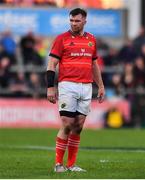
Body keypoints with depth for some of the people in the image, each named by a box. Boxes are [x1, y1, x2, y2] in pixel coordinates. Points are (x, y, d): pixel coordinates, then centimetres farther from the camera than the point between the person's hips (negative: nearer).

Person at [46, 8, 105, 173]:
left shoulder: (91, 40, 14)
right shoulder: (62, 39, -1)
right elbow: (52, 64, -3)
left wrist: (101, 86, 19)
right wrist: (50, 87, -10)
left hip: (86, 87, 5)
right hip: (67, 86, -4)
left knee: (78, 126, 4)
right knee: (67, 124, -9)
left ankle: (71, 164, 9)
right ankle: (58, 164, -2)